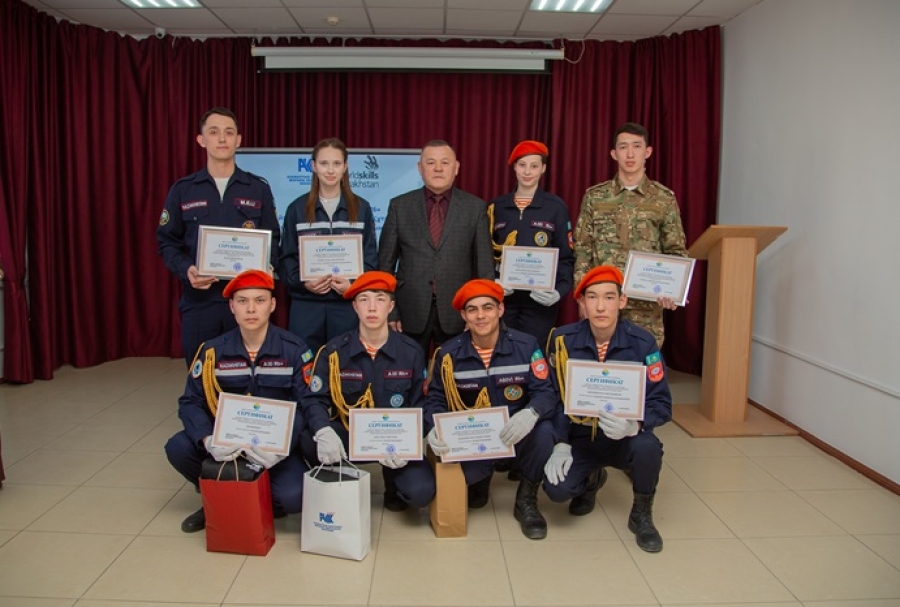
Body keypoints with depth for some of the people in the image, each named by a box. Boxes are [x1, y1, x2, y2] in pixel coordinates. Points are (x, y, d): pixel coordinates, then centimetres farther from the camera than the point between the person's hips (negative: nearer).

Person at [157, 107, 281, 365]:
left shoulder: (259, 189, 6)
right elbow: (167, 242, 6)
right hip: (199, 299, 1)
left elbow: (272, 239, 7)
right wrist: (186, 270, -13)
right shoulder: (182, 190, 6)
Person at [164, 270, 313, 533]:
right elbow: (191, 402, -4)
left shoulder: (294, 349, -10)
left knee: (292, 497, -28)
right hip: (228, 441, 3)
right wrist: (209, 440, -25)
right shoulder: (212, 351, -2)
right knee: (178, 448, -20)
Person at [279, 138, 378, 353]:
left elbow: (370, 256, 5)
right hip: (306, 304, 0)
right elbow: (287, 257, 6)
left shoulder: (361, 208, 7)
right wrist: (302, 281, -13)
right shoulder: (297, 208, 6)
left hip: (348, 304, 0)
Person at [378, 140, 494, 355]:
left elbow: (484, 265, 2)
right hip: (411, 311, 1)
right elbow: (386, 263, 4)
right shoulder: (400, 205, 3)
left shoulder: (475, 207, 2)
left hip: (457, 312, 0)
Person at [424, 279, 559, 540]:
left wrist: (531, 413, -37)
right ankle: (481, 477, 16)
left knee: (543, 431, -33)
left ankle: (526, 501, -2)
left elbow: (546, 392, -12)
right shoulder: (448, 353, -3)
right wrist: (434, 428, -22)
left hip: (516, 435, 0)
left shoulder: (526, 345, -7)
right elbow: (435, 398, 1)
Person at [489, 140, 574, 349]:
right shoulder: (497, 206, 8)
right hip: (503, 298, 2)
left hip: (540, 300, -2)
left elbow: (566, 257, 0)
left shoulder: (556, 207, 1)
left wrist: (559, 290, -15)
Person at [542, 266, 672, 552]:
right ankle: (592, 479, 18)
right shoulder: (563, 340, -9)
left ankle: (641, 515, 0)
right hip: (580, 439, 1)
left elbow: (661, 403, -11)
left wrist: (633, 425, -32)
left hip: (625, 439, -1)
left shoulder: (641, 342, -12)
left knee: (647, 446, -34)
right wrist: (560, 444, -10)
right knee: (557, 488, -24)